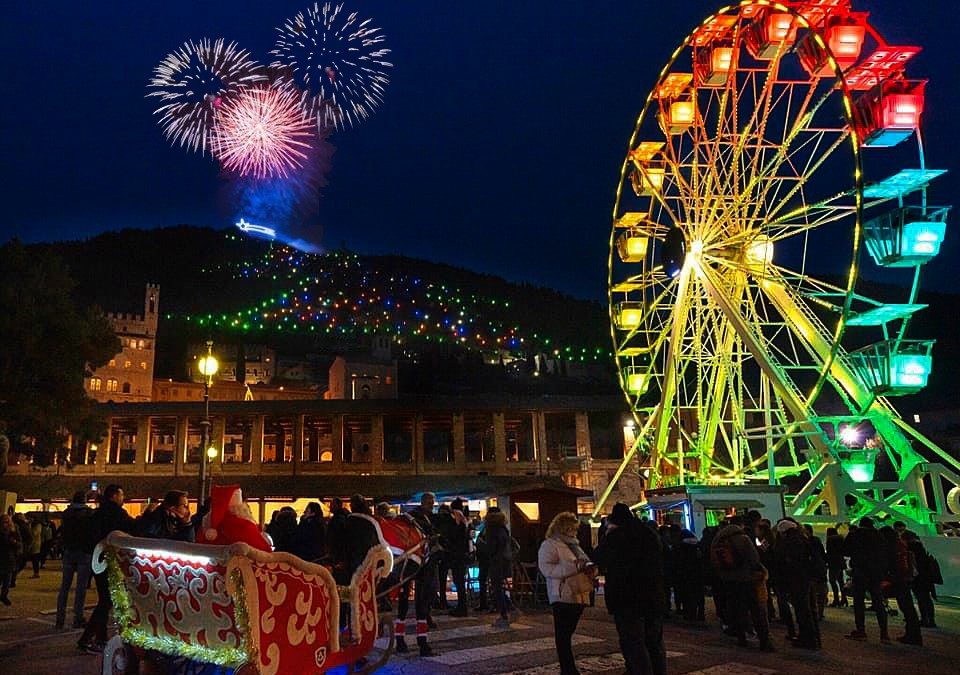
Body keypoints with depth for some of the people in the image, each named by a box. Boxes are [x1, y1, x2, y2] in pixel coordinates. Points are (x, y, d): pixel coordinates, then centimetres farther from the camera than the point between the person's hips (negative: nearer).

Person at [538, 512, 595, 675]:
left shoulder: (574, 545, 21)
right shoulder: (549, 545, -6)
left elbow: (586, 563, 29)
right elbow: (546, 568, -19)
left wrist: (590, 569, 3)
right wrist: (574, 567, -24)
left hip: (579, 596, 8)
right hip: (563, 596, -8)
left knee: (567, 634, 13)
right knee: (563, 636, -2)